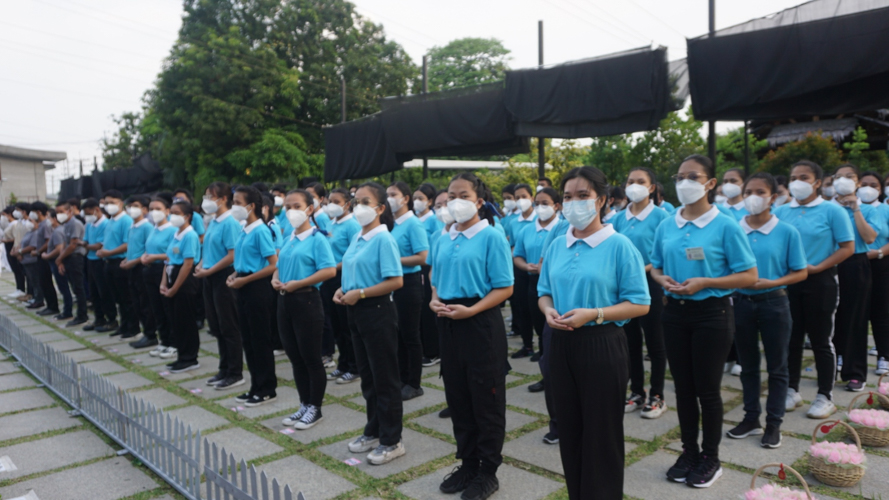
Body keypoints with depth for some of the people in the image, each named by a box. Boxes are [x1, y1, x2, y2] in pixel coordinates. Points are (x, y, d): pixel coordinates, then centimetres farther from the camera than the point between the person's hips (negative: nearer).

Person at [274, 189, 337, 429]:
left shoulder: (317, 239, -10)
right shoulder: (288, 239, 13)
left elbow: (329, 270, -20)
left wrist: (297, 283, -20)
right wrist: (275, 279, 0)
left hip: (306, 300, -8)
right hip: (285, 301, 8)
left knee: (310, 358, 2)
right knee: (295, 357, 14)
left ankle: (315, 408, 16)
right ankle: (304, 404, 27)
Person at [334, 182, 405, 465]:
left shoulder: (383, 239, -14)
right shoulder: (357, 238, 10)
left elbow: (396, 281, -20)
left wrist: (360, 293, -20)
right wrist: (342, 290, 1)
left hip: (378, 312, -8)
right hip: (356, 312, 8)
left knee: (385, 378, 2)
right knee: (367, 376, 18)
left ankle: (391, 441, 15)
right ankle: (374, 431, 32)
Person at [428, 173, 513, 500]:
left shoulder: (492, 237, -9)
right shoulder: (443, 240, 10)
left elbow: (504, 288, -12)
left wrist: (470, 310, -22)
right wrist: (435, 301, -4)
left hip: (481, 325, -6)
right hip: (449, 325, 7)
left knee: (486, 399, 5)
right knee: (457, 397, 15)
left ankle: (488, 471, 20)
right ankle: (468, 462, 31)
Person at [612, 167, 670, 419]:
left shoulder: (661, 215, -7)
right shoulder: (619, 218, 7)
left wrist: (643, 270, -22)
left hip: (651, 284, -5)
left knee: (654, 341, 5)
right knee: (631, 341, 11)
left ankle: (657, 396, 18)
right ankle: (637, 391, 25)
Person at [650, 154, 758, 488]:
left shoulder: (725, 226, -10)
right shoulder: (666, 226, 4)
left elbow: (749, 275, -9)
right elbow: (655, 266, 15)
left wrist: (705, 282, -20)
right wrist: (662, 279, -8)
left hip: (712, 313, -4)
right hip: (675, 312, 4)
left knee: (707, 389, 6)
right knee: (683, 387, 13)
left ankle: (710, 458, 25)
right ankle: (689, 451, 30)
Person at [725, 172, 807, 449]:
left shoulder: (787, 232, -6)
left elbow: (800, 272, -4)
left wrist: (771, 283, -18)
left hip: (773, 303, -2)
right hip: (742, 302, 2)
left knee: (777, 367, 9)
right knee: (748, 365, 14)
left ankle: (774, 423, 22)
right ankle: (751, 418, 28)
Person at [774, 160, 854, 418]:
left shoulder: (831, 210, -5)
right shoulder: (781, 212, 6)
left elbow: (847, 247, -8)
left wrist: (818, 267, -17)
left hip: (820, 282, -4)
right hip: (787, 282, 4)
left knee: (821, 341, 5)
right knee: (791, 339, 11)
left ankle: (825, 397, 17)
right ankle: (792, 391, 24)